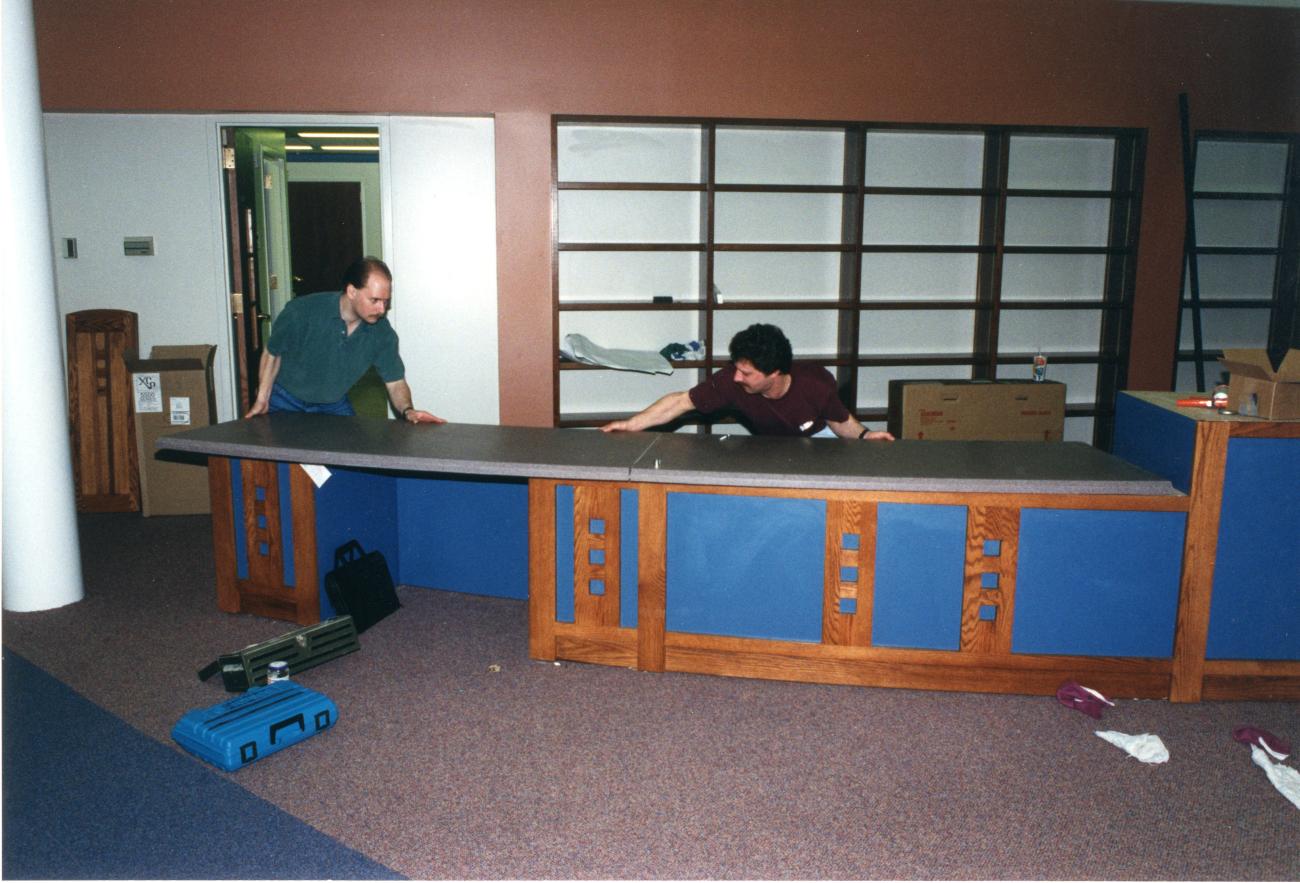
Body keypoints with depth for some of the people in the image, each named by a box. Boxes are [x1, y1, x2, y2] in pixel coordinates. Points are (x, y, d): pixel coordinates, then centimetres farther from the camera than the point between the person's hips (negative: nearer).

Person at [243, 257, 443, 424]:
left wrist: (407, 410, -32)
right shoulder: (302, 312, -25)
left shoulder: (382, 332, -18)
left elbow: (395, 382, -12)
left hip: (334, 406, 3)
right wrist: (262, 400, -9)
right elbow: (272, 353, -9)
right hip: (286, 401, -2)